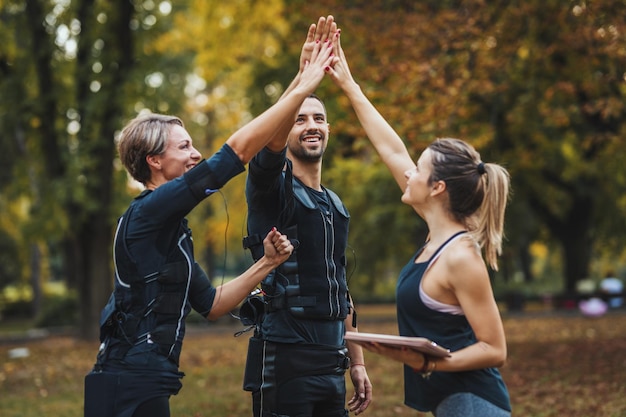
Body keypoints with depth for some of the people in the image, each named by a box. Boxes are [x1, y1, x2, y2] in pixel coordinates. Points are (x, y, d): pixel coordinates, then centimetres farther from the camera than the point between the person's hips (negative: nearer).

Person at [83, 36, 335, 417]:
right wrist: (302, 89, -14)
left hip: (145, 384, 10)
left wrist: (266, 264, 9)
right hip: (131, 386, -10)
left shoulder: (169, 229, 18)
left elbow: (210, 304, 19)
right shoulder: (148, 212, -11)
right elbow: (238, 150, -17)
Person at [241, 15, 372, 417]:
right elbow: (270, 138, -27)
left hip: (331, 361, 7)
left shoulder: (336, 206, 17)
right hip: (283, 358, -7)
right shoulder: (272, 186, -3)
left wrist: (357, 362, 17)